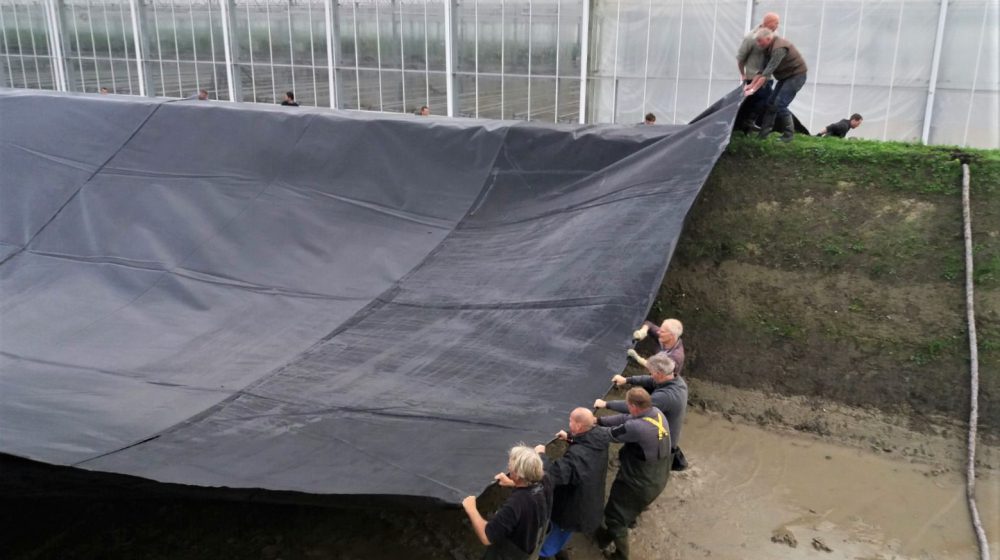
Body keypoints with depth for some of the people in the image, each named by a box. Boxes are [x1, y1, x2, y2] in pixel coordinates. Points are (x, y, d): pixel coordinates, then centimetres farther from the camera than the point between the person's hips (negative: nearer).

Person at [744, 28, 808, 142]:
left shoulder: (779, 48, -28)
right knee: (771, 102, 4)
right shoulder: (770, 47, 3)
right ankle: (763, 132, 6)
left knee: (780, 104, -15)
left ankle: (789, 134, -2)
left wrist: (753, 89, -33)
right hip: (785, 76, 10)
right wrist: (751, 84, -2)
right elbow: (763, 69, 6)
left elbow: (767, 72, -32)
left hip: (796, 75, -10)